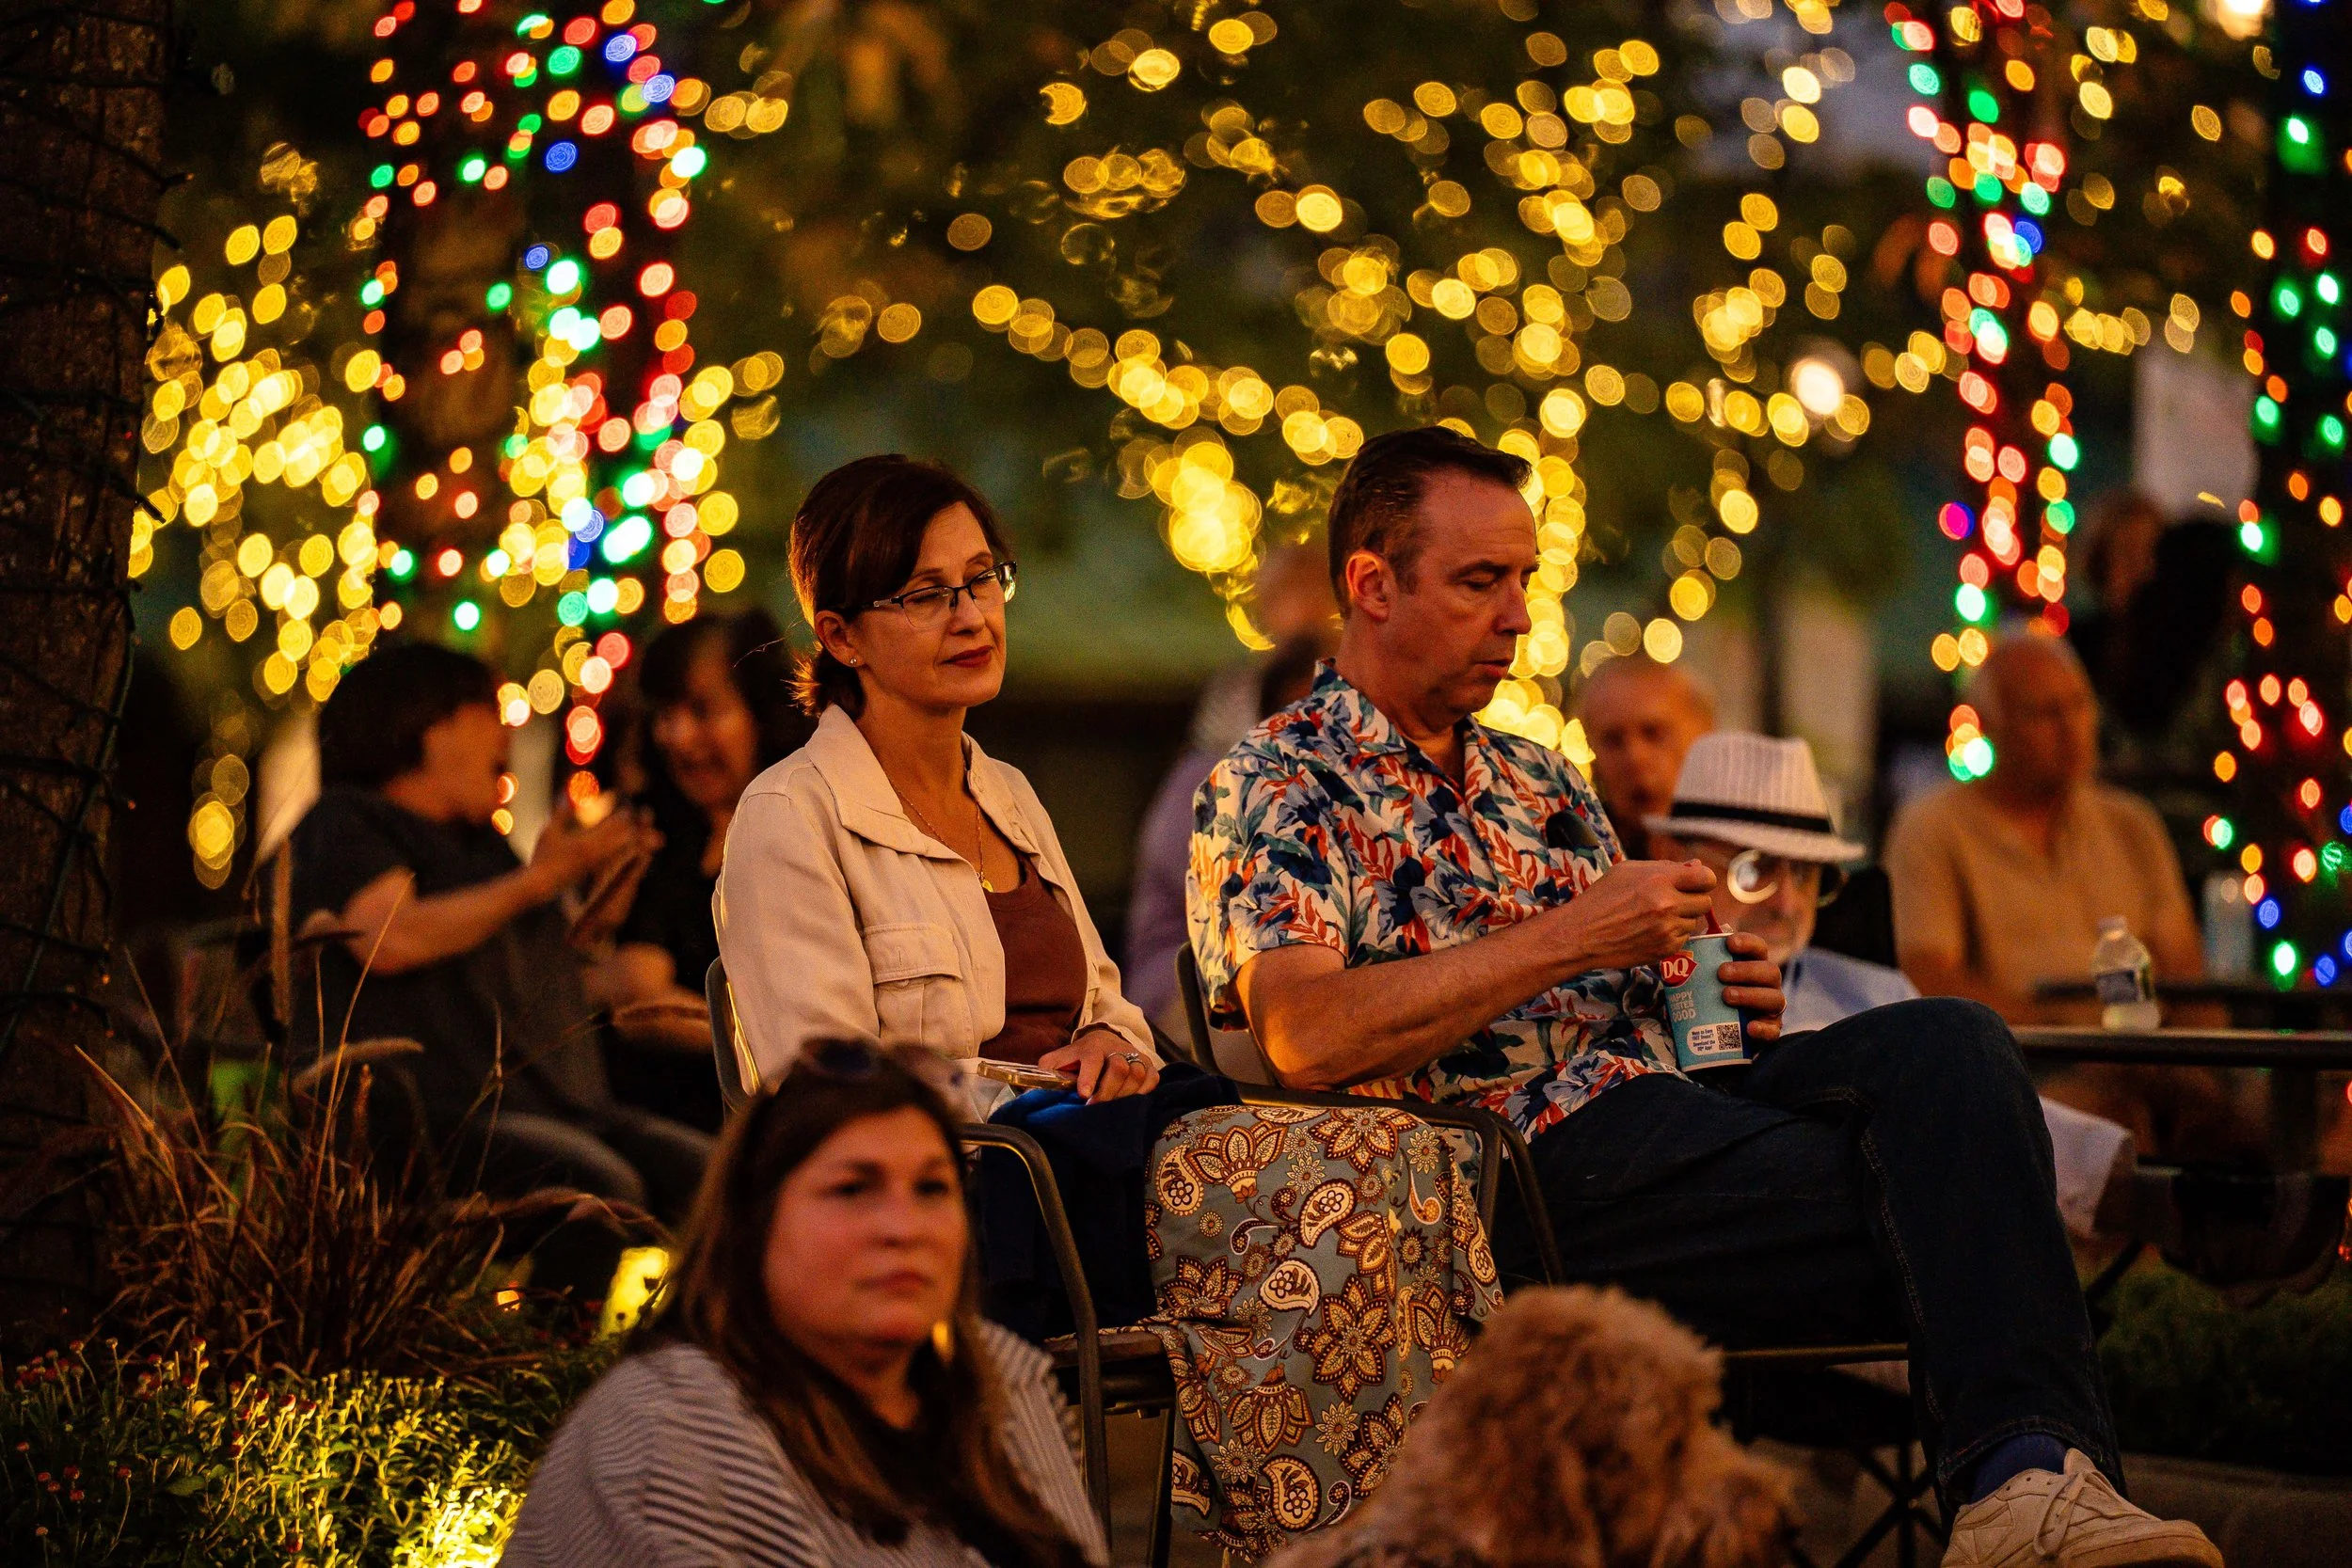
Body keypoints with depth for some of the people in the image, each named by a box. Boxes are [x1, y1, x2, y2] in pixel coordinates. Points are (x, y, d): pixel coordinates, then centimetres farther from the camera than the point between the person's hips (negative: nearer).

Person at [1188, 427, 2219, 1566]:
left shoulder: (1541, 785, 28)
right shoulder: (1272, 789, 4)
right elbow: (1306, 1036, -14)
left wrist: (1721, 1011, 5)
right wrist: (1563, 940, -14)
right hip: (1541, 1163, -7)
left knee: (1944, 1045, -25)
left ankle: (2026, 1476, -40)